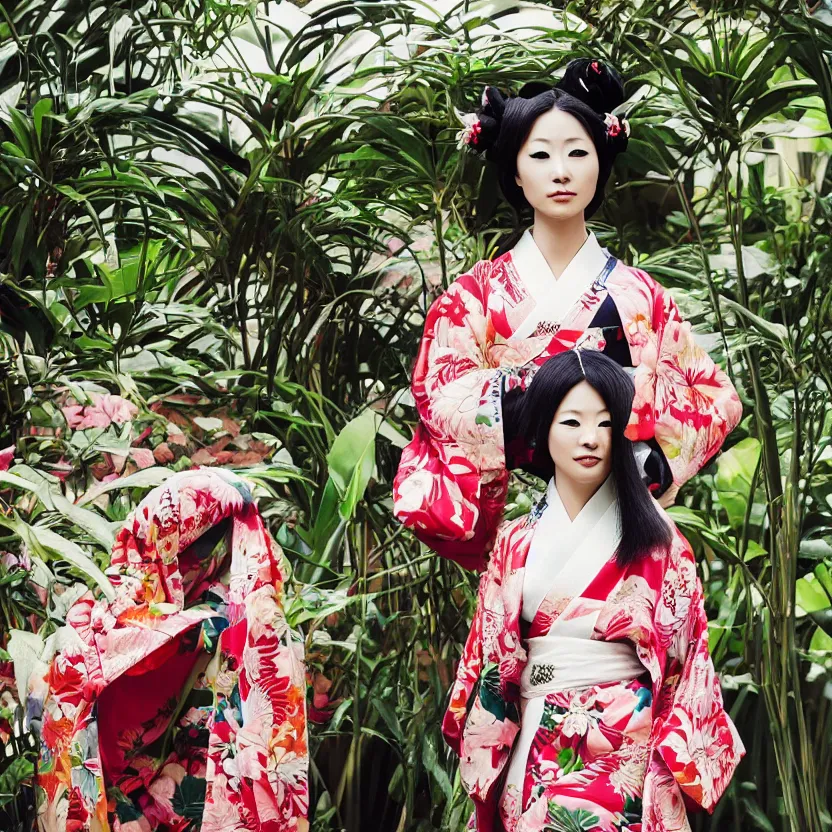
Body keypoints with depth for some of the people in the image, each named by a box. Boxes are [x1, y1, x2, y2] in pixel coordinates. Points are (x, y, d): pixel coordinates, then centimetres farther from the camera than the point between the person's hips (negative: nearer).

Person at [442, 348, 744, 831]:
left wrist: (680, 765, -8)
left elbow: (683, 654, -2)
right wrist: (486, 758, 5)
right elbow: (491, 658, 8)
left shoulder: (655, 537, -1)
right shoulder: (517, 543, 6)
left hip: (628, 755, -2)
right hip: (536, 758, 3)